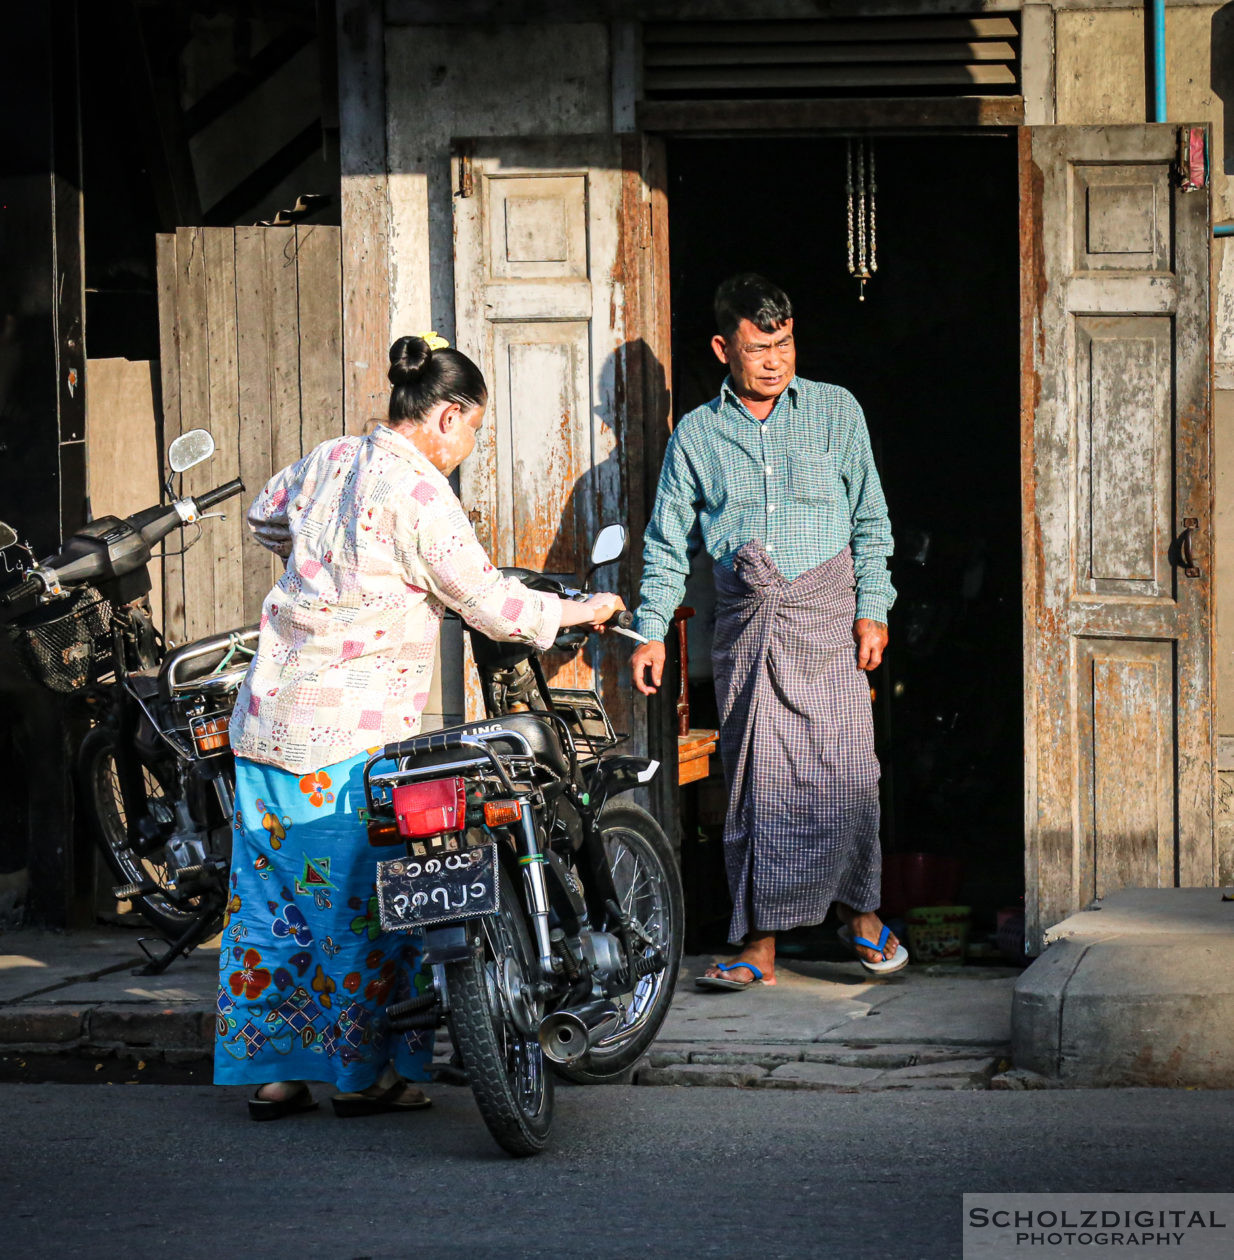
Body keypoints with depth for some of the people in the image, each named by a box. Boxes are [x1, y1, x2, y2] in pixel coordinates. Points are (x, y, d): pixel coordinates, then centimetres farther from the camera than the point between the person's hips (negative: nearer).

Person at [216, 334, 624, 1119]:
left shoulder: (328, 462, 10)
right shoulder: (418, 491, -14)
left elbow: (267, 516, 30)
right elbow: (487, 604, -12)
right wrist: (579, 612, 2)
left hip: (270, 717, 8)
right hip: (353, 730, -8)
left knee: (272, 892, 10)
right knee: (365, 901, 2)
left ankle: (270, 1073, 15)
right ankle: (365, 1074, 7)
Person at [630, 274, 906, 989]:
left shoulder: (836, 412, 7)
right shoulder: (696, 434, 9)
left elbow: (871, 520, 8)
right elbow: (668, 543, 11)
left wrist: (873, 610, -1)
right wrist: (652, 631, 3)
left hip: (827, 611, -1)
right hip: (745, 618, 1)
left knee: (846, 770, -7)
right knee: (757, 778, -1)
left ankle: (860, 909, 13)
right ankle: (760, 946, 2)